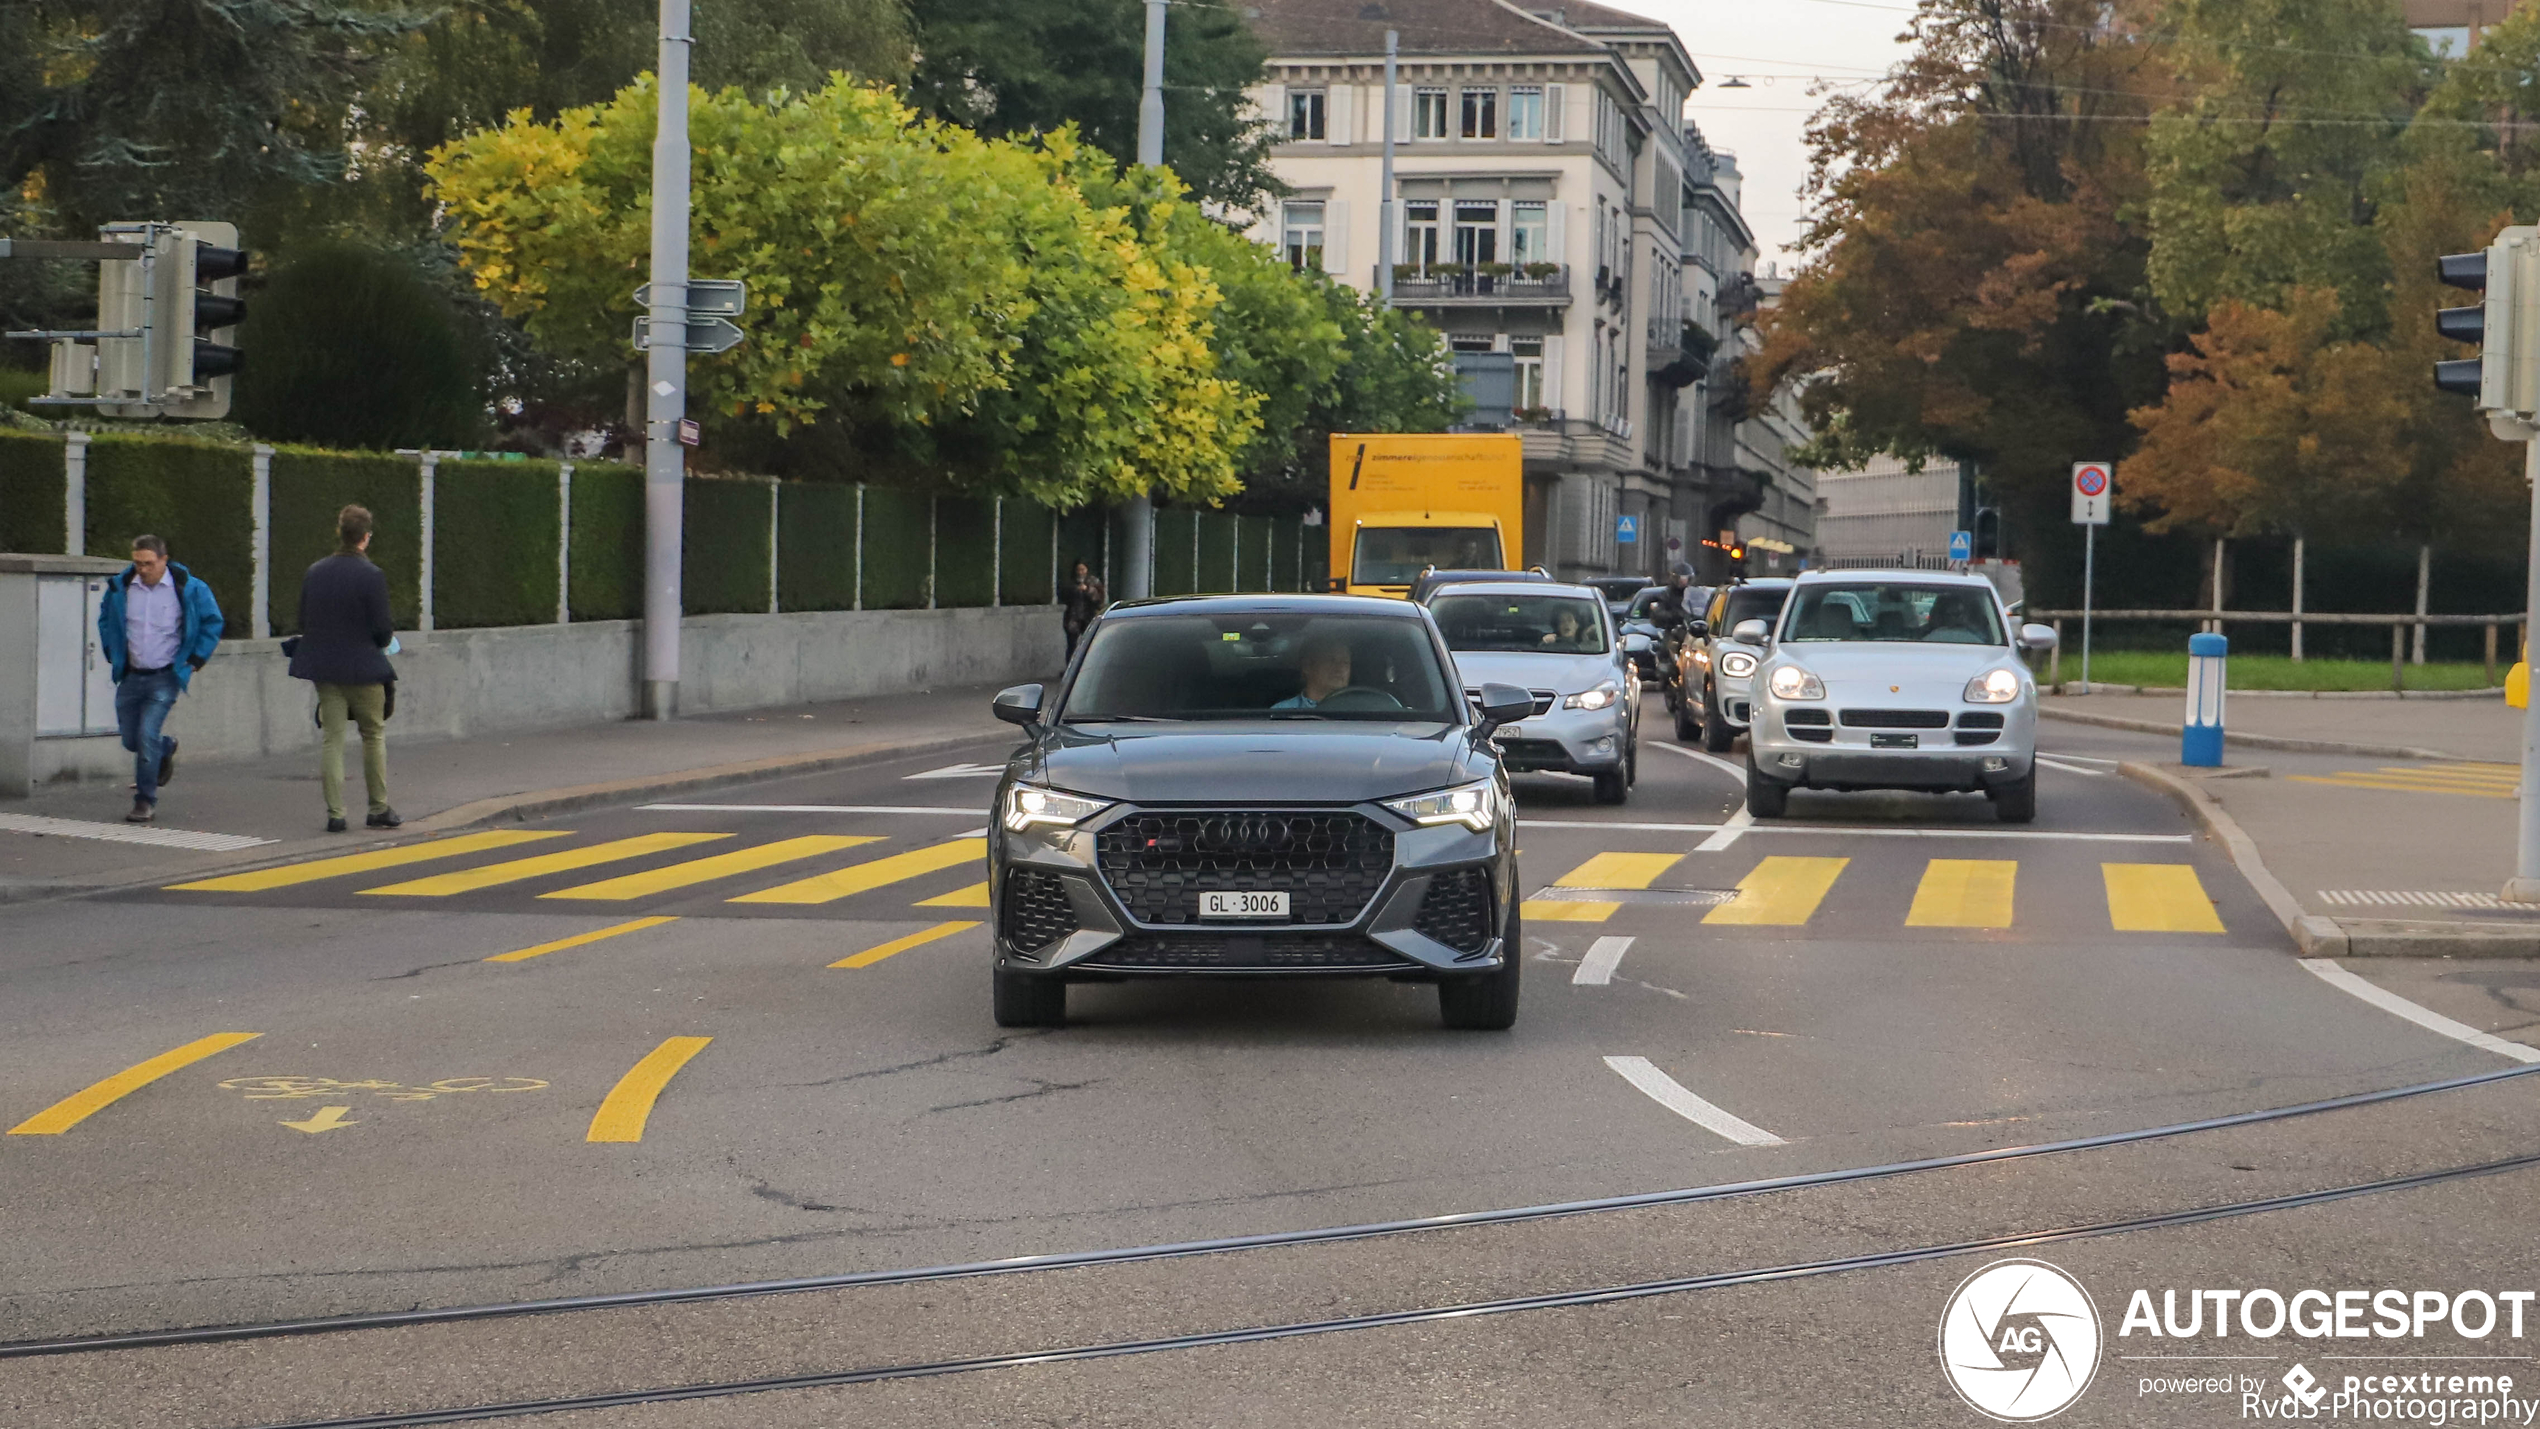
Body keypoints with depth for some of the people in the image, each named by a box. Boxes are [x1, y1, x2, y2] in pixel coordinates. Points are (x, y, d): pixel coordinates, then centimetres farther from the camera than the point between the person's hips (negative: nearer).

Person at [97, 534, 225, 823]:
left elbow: (212, 623, 3)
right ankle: (166, 751, 41)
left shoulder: (188, 589, -9)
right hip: (131, 677, 4)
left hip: (165, 677, -4)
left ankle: (146, 802, -5)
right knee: (131, 739, 8)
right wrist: (112, 653, 12)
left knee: (147, 735, -14)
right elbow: (105, 619, 20)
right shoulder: (121, 587, 0)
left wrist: (195, 659, -1)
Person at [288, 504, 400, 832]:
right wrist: (388, 638, 9)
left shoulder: (314, 573, 3)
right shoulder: (371, 576, -13)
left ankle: (335, 813, 2)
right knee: (374, 735, 11)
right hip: (363, 669, -4)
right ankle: (379, 809, 14)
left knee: (333, 739, 6)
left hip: (324, 668, 4)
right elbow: (382, 630, -13)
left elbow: (303, 622, 8)